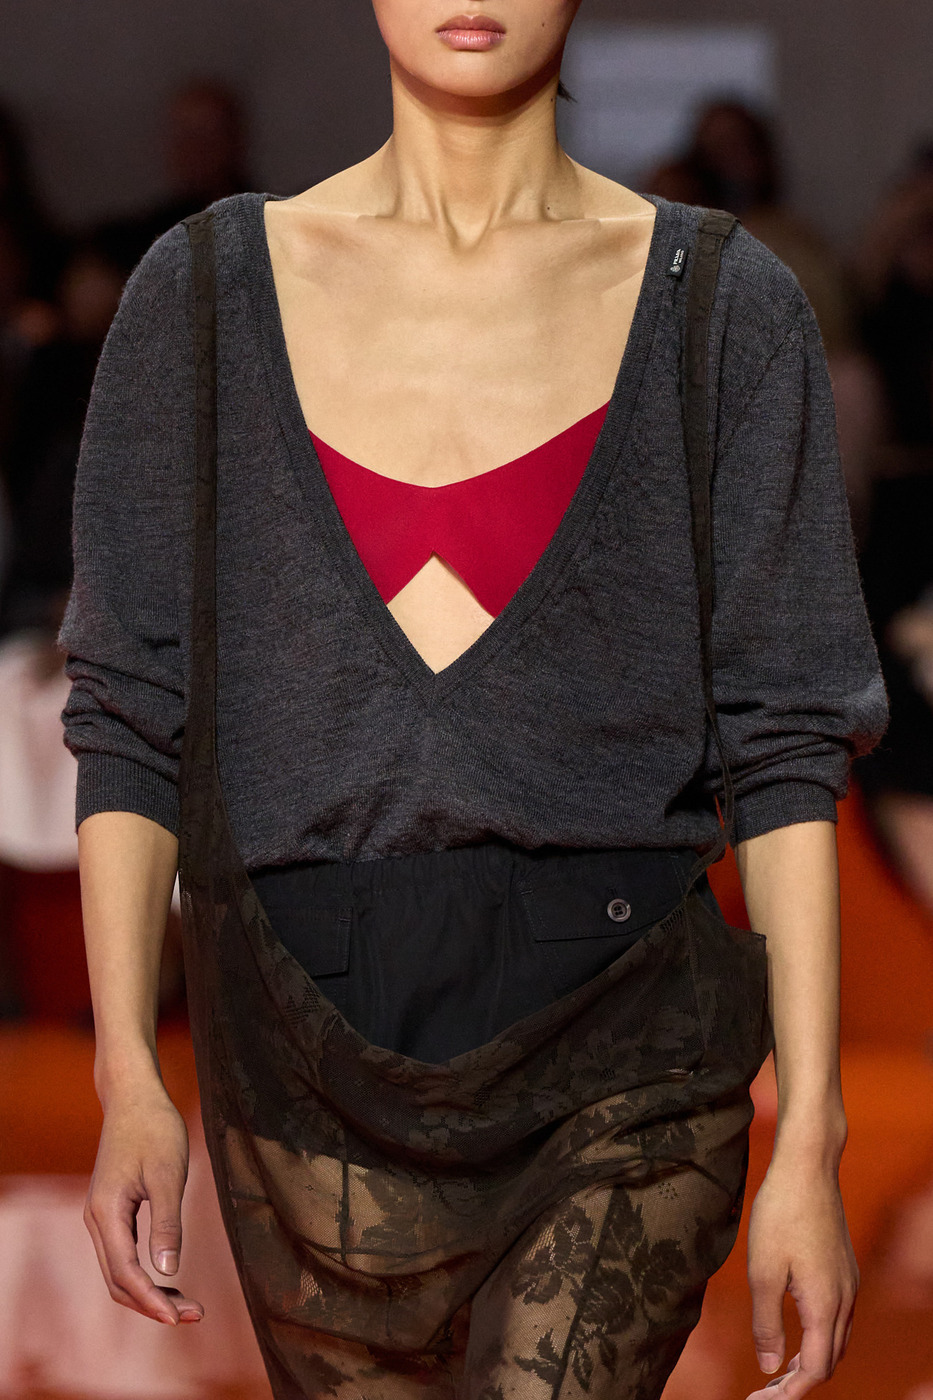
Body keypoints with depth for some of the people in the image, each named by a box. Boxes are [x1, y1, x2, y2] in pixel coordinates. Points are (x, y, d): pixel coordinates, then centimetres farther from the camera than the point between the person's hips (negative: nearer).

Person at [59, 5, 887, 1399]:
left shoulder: (724, 305, 2)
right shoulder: (207, 290, 5)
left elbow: (784, 745, 2)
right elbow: (128, 713, 6)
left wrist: (810, 1139, -3)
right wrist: (127, 1078, -3)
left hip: (615, 1038, -2)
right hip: (311, 1045, 2)